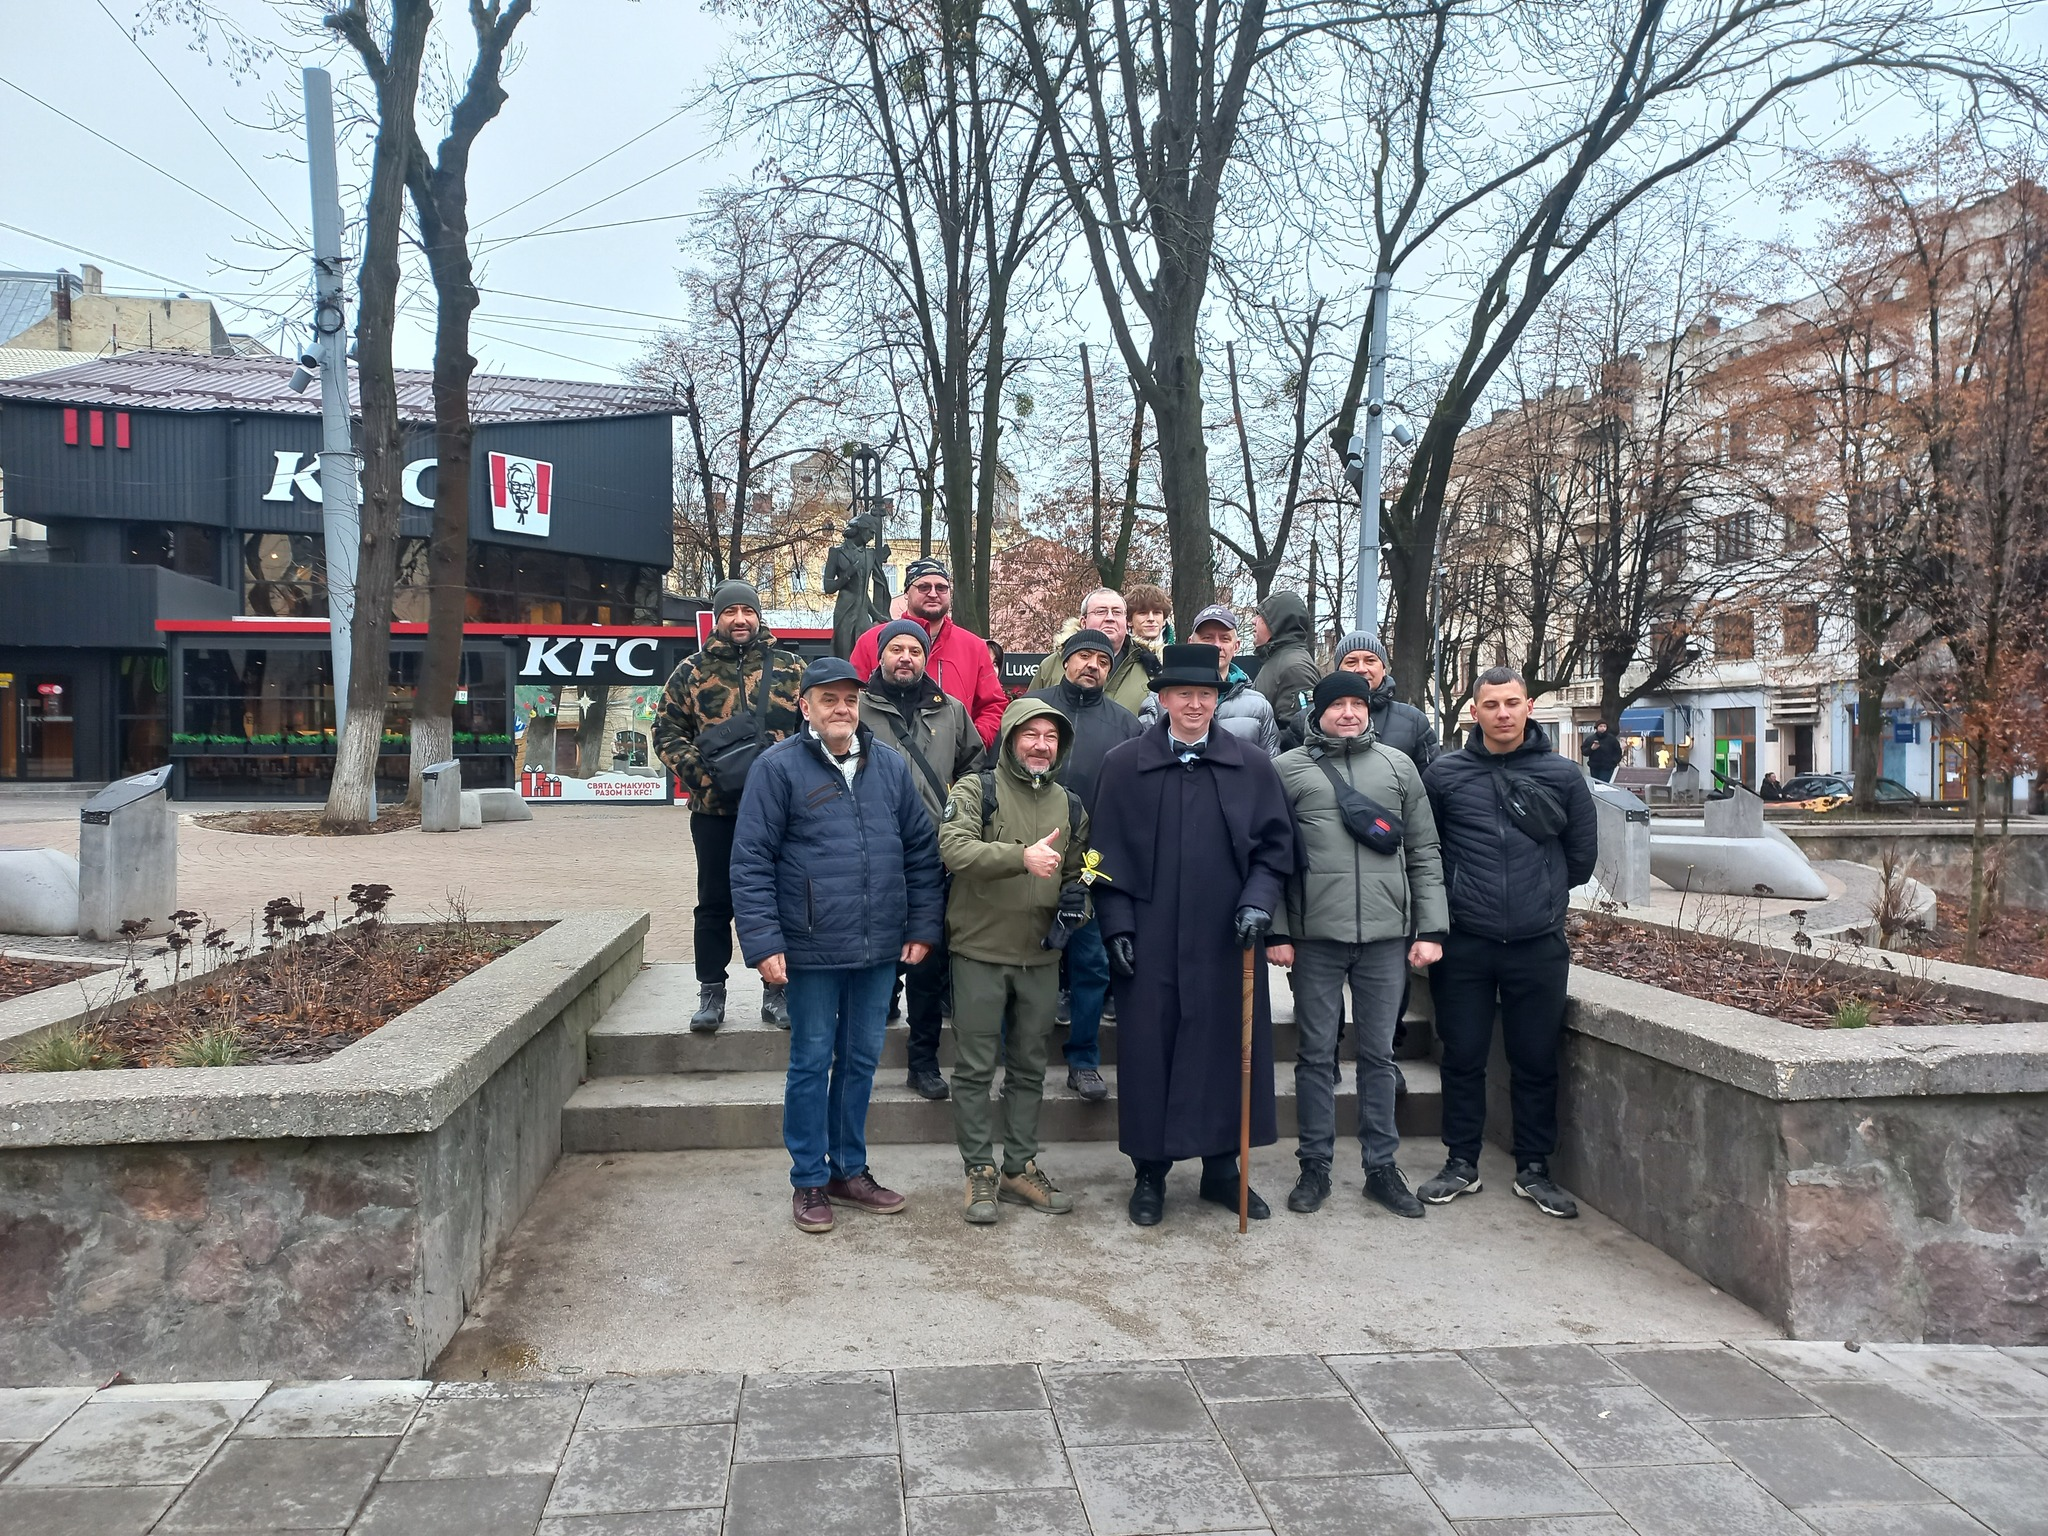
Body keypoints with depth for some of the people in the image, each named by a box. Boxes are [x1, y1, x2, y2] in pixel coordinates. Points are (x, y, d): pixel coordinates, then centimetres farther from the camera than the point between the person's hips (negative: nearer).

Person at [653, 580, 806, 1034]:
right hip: (715, 809, 0)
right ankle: (711, 993, 17)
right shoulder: (692, 672, 6)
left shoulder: (791, 668, 7)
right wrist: (700, 770, -11)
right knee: (715, 903, 6)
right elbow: (667, 732, 5)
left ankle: (777, 991, 18)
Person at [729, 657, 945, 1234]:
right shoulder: (778, 767, -6)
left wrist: (923, 926, 7)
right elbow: (750, 862, -8)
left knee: (862, 1059, 15)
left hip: (880, 948, 4)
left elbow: (922, 850, 12)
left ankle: (851, 1170, 30)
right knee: (812, 1062, 6)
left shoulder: (890, 765, 7)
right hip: (813, 948, -4)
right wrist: (763, 942, -14)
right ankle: (809, 1180, 20)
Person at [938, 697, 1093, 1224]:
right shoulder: (977, 790, -7)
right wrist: (1023, 856, -37)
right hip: (980, 952, -5)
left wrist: (1075, 901, -1)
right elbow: (954, 848, -25)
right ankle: (980, 1172, 15)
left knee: (1029, 1069, 13)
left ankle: (1020, 1168, 25)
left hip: (1041, 957, 5)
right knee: (975, 1070, 3)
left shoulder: (1070, 805, 10)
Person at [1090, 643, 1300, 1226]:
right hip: (1149, 942, -1)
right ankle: (1149, 1173, 19)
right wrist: (1117, 925, -3)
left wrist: (1258, 900, -7)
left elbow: (1276, 844, 8)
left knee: (1227, 1048, 7)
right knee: (1148, 1052, 4)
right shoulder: (1123, 766, 3)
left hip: (1227, 942, 1)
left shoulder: (1253, 767, 5)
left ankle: (1222, 1168, 25)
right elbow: (1106, 852, 3)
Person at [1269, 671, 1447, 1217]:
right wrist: (1275, 931, -5)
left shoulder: (1397, 766, 11)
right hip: (1315, 934, -2)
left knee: (1378, 1053, 9)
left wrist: (1430, 928, 4)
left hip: (1387, 934, 2)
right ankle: (1314, 1166, 17)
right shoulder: (1288, 769, 4)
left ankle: (1381, 1167, 20)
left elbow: (1424, 854, 11)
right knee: (1316, 1053, 6)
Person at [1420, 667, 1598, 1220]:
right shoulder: (1445, 773, 0)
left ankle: (1534, 1168, 23)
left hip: (1539, 946, 1)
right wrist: (1458, 894, 7)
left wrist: (1545, 893, 14)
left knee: (1537, 1062, 9)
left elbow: (1582, 854, 12)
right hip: (1464, 945, 0)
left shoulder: (1562, 776, 2)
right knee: (1463, 1058, 7)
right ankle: (1461, 1164, 21)